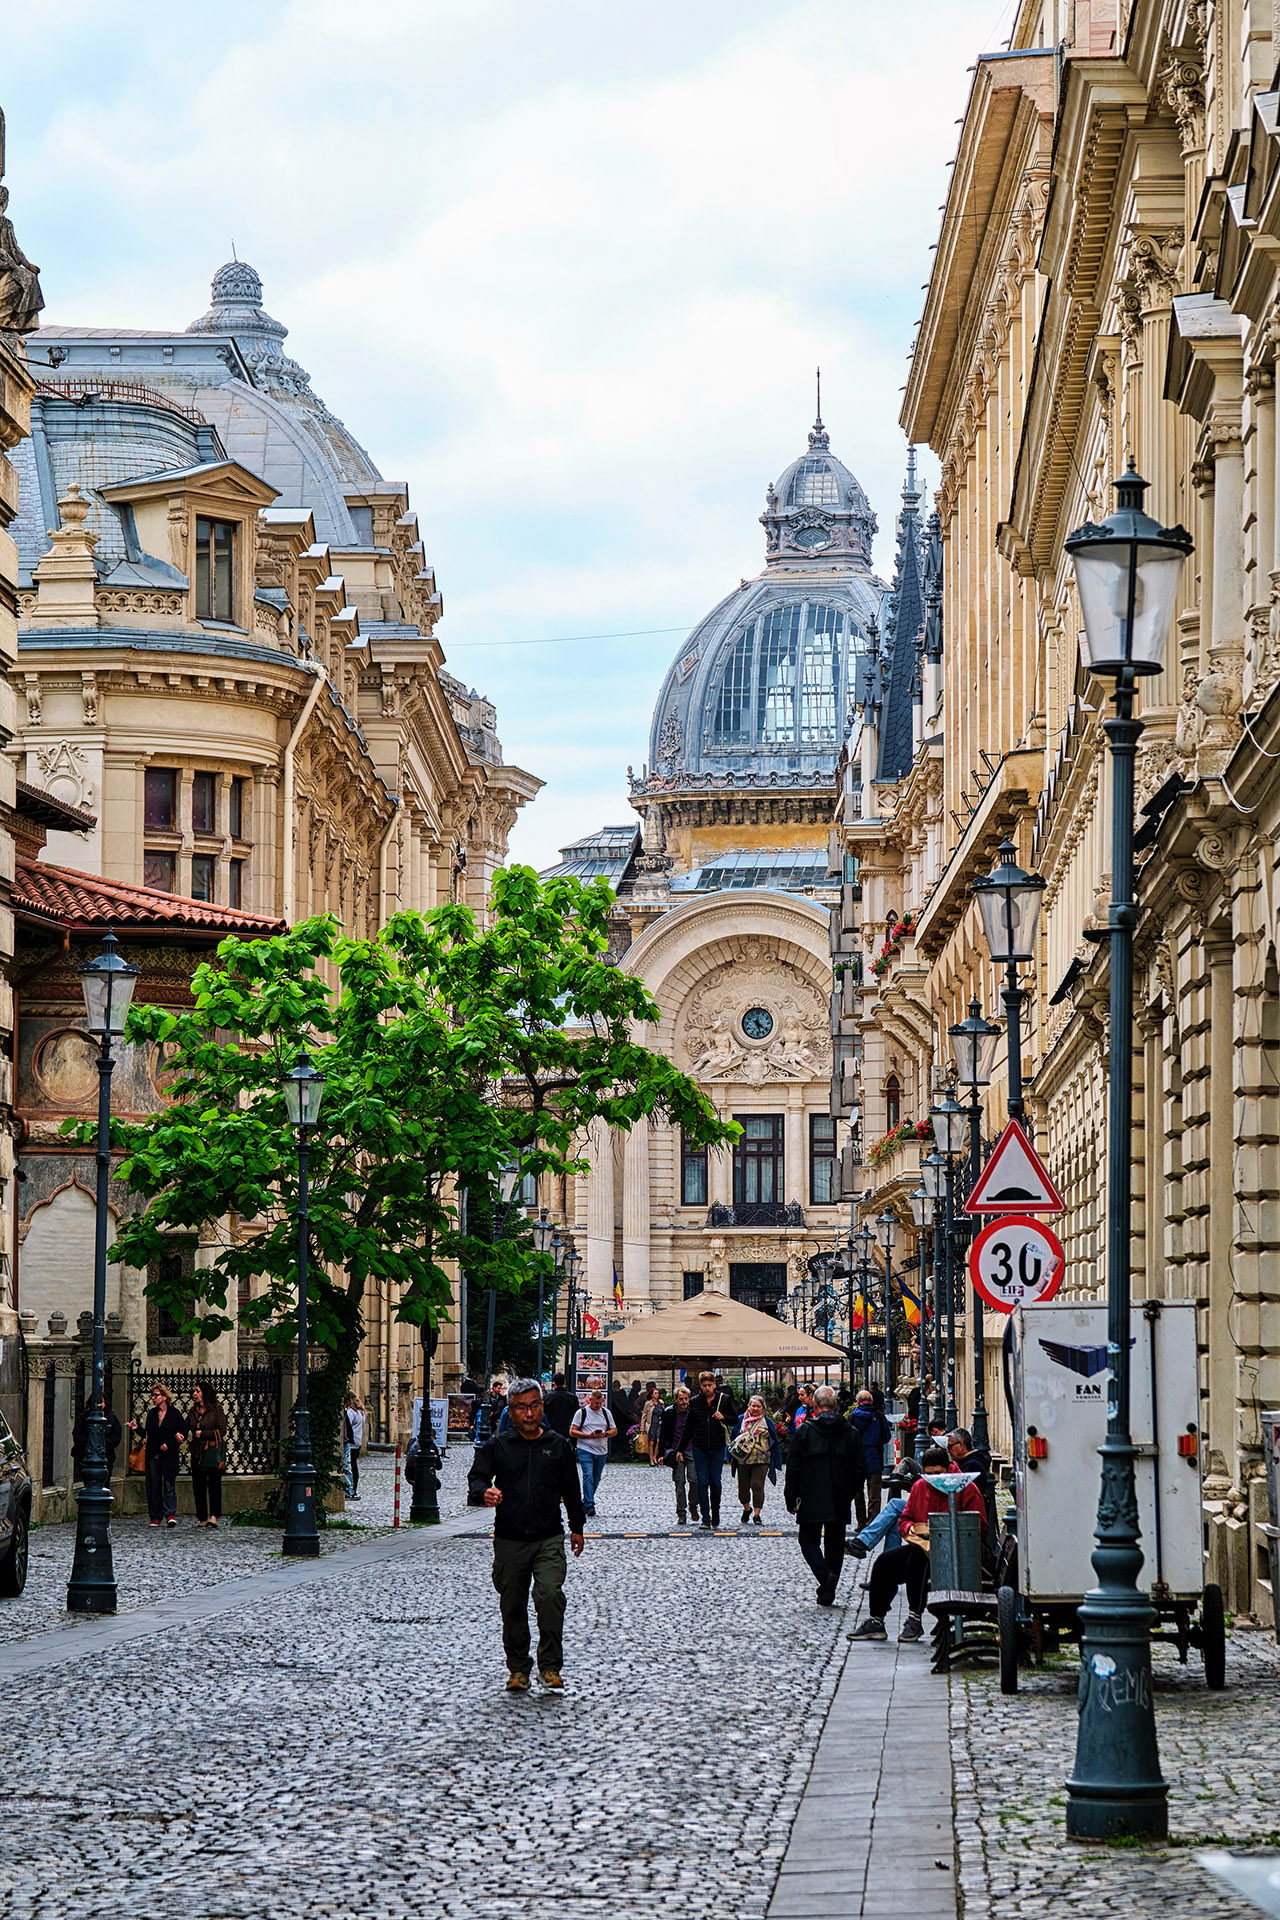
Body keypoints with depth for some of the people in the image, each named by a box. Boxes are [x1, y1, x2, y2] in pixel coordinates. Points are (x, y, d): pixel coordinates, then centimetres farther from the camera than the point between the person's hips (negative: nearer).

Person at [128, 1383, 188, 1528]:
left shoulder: (174, 1413, -1)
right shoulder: (152, 1414, 11)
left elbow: (183, 1434, -2)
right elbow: (147, 1434, 12)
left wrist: (169, 1444, -11)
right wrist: (136, 1429, -4)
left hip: (169, 1456, -4)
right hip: (153, 1455, 4)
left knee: (169, 1485, -7)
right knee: (154, 1486, 3)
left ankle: (170, 1515, -9)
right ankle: (155, 1517, 7)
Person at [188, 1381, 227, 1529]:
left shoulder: (216, 1410, -2)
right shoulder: (194, 1411, 15)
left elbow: (222, 1431, -6)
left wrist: (203, 1434, -8)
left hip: (213, 1451, -6)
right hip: (197, 1452, 6)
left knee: (214, 1482, -11)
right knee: (198, 1484, 2)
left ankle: (214, 1516, -17)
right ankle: (202, 1518, 6)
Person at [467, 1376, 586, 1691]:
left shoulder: (558, 1446, 8)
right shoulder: (496, 1447, 3)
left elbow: (571, 1489, 19)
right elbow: (476, 1479, -5)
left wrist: (576, 1527, 24)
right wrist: (484, 1493, -29)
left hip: (549, 1538, -1)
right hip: (509, 1541, 1)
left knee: (550, 1596, -19)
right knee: (512, 1607, 6)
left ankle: (550, 1666, -12)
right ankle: (518, 1669, 19)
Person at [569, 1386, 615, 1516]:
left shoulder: (606, 1412, 11)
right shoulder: (582, 1412, -1)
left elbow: (614, 1431, 15)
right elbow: (572, 1432, -4)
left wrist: (605, 1434, -8)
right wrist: (588, 1435, -17)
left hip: (601, 1451, 4)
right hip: (585, 1450, -4)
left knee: (596, 1479, 9)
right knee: (588, 1476, -17)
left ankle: (585, 1503, 24)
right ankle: (590, 1505, -20)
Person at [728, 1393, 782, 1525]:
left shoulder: (767, 1422, 7)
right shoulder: (741, 1420, 9)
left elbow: (774, 1442, 10)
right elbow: (734, 1437, 15)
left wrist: (775, 1461, 7)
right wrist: (732, 1454, 9)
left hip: (761, 1460, -2)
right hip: (743, 1459, 2)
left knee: (757, 1486, -12)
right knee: (743, 1487, 7)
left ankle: (757, 1514, -5)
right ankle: (747, 1509, 32)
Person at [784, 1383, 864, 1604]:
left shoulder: (805, 1431, -6)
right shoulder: (850, 1433, 3)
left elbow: (794, 1467, -5)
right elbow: (858, 1469, 8)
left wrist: (791, 1499, 2)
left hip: (811, 1501, -3)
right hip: (840, 1502, 3)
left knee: (809, 1540, 6)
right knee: (835, 1543, 11)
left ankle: (825, 1576, -19)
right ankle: (828, 1593, 10)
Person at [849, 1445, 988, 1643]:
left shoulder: (966, 1488, -5)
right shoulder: (920, 1487, 13)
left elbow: (980, 1528, -9)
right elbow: (903, 1519, 21)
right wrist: (911, 1528, -4)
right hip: (922, 1544, 7)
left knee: (918, 1557, -34)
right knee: (885, 1562, -12)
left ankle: (915, 1619, -27)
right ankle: (875, 1621, -6)